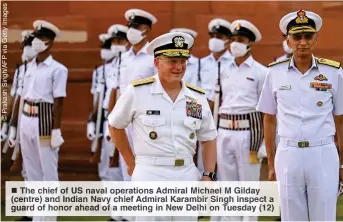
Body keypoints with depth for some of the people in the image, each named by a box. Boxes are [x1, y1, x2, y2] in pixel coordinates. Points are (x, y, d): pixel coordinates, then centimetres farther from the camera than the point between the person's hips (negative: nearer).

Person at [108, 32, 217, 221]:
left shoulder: (198, 97, 7)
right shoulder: (138, 92, -3)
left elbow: (208, 138, 15)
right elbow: (115, 126, 9)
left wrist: (209, 175, 4)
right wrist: (131, 163, 8)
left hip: (188, 176, 4)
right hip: (151, 176, -4)